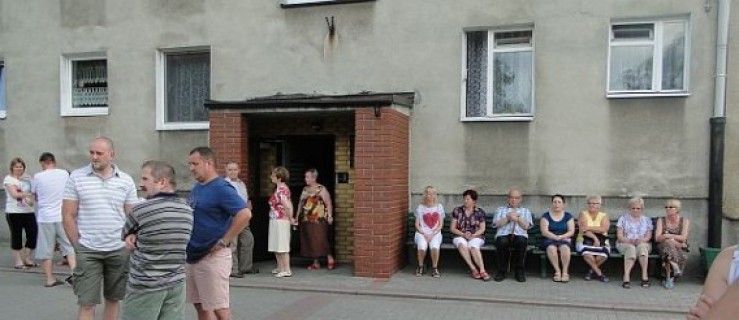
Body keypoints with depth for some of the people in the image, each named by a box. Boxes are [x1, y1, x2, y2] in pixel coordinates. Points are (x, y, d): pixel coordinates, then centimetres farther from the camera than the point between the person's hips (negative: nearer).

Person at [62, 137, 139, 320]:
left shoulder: (126, 181, 2)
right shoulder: (76, 178, -2)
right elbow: (68, 216, -1)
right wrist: (78, 247, -3)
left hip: (119, 250, 2)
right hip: (87, 251, -2)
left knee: (113, 299, 13)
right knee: (87, 304, 0)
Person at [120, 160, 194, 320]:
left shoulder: (140, 210, -12)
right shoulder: (188, 210, 4)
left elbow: (124, 235, 5)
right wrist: (139, 238, 5)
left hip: (145, 286, -5)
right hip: (176, 284, 5)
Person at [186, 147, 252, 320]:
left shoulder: (221, 188, -16)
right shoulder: (197, 188, 12)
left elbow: (245, 214, -27)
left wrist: (223, 242, -22)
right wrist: (187, 241, 12)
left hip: (212, 258, -9)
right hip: (192, 256, 9)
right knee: (200, 305, 16)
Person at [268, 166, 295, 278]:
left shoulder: (281, 190, -19)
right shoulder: (281, 188, 11)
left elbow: (288, 207, -25)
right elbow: (289, 205, 11)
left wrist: (290, 218, -12)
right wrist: (290, 218, 9)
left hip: (280, 221, -10)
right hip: (276, 221, 10)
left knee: (282, 246, -3)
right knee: (276, 247, 16)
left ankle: (287, 270, 3)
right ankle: (280, 268, 26)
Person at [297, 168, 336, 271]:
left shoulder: (321, 189, -5)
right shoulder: (305, 189, 15)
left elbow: (328, 203, -10)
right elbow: (300, 203, 21)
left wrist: (329, 216, -19)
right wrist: (297, 216, 17)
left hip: (319, 220, -7)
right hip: (306, 220, 7)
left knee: (320, 240, -8)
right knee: (309, 241, 7)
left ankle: (330, 260, 4)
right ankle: (316, 263, 15)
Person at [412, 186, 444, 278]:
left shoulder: (439, 206, 9)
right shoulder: (420, 207, 7)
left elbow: (441, 224, 5)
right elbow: (417, 224, 5)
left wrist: (432, 234, -9)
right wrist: (424, 234, -11)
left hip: (435, 233, 0)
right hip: (422, 233, 0)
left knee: (435, 247, -35)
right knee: (422, 247, -34)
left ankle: (435, 268, -12)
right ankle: (420, 267, -7)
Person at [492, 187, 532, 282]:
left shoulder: (526, 211, 26)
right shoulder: (500, 210, 26)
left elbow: (526, 226, 7)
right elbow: (497, 224, 7)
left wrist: (518, 218, -7)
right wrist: (508, 218, -3)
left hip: (520, 235, 0)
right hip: (503, 234, 0)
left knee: (521, 241, -37)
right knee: (502, 242, -37)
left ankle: (520, 271, -20)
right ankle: (502, 271, -20)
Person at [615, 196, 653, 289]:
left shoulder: (647, 220, 18)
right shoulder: (623, 218, 13)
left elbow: (648, 236, 7)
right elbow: (619, 236, 4)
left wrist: (641, 240, -16)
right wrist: (629, 240, -16)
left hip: (643, 244, 1)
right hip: (625, 244, -1)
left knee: (641, 246, -37)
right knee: (631, 248, -38)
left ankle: (644, 276, -42)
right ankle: (626, 277, -50)